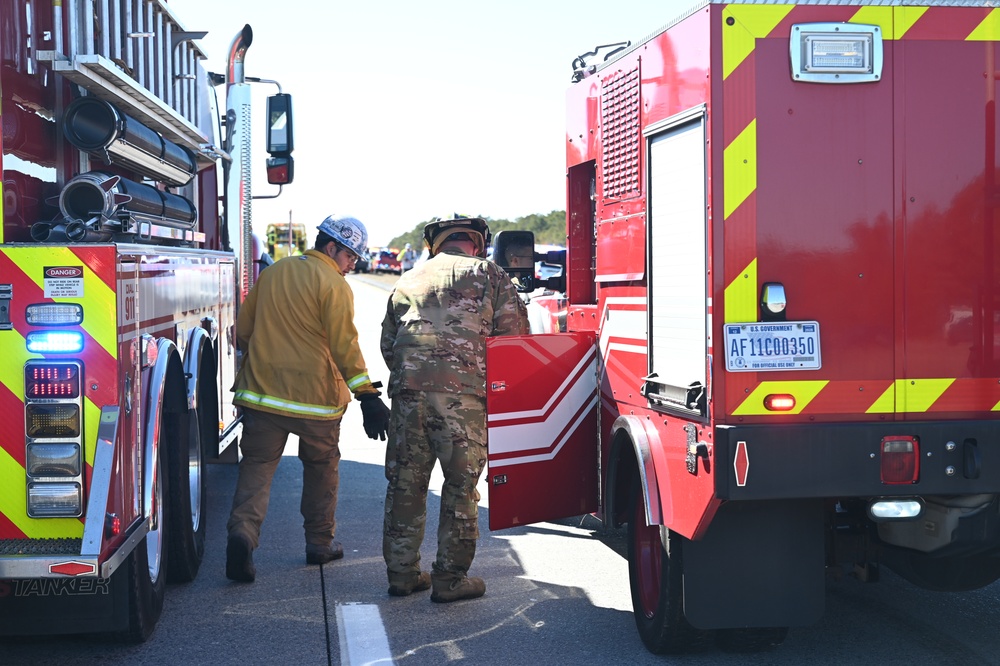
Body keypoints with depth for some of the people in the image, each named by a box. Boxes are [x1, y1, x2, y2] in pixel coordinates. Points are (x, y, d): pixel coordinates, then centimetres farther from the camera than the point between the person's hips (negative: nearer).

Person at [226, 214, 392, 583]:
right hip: (315, 396, -3)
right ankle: (320, 543, 22)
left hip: (262, 389, 4)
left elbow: (243, 330, 17)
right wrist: (368, 396, -14)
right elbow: (345, 346, -15)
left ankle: (242, 531, -18)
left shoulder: (271, 274, 10)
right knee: (321, 467, 15)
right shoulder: (334, 286, -8)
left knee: (257, 465, 4)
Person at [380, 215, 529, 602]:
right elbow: (514, 332, 3)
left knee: (405, 483, 11)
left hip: (407, 388, 4)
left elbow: (387, 344, 24)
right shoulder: (487, 273, 11)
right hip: (464, 391, -4)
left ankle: (402, 572, 18)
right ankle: (450, 578, 6)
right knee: (461, 485, 3)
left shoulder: (409, 280, 23)